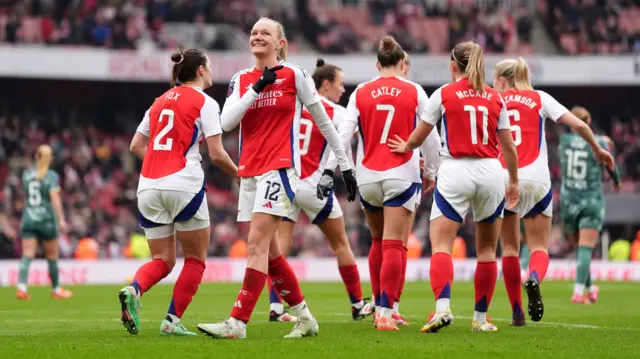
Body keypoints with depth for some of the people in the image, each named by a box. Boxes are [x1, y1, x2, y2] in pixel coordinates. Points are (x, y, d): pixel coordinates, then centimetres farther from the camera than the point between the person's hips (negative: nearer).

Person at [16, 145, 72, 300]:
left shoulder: (26, 174, 6)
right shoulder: (51, 175, -6)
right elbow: (55, 198, -17)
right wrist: (61, 219, -21)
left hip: (28, 218, 3)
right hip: (46, 219, -3)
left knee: (27, 256, -4)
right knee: (52, 257, 11)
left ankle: (21, 287, -22)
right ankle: (56, 290, 23)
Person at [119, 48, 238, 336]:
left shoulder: (160, 101, 18)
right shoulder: (204, 103, -1)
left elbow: (136, 146, 17)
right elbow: (217, 154, -6)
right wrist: (238, 173, 10)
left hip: (149, 187, 6)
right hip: (184, 184, -6)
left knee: (162, 260, 10)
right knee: (195, 258, 9)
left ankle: (133, 290, -21)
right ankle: (172, 321, -1)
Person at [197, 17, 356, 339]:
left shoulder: (294, 75, -1)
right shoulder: (241, 80, 12)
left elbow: (323, 121, 5)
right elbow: (226, 122, -3)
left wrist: (345, 165, 7)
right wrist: (256, 90, -11)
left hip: (280, 169, -6)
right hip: (250, 172, 7)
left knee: (257, 245, -15)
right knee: (268, 251, 8)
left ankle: (238, 323, -20)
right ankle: (304, 318, 20)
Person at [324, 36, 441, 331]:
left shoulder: (361, 93, 3)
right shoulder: (414, 92, 0)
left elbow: (344, 133, -3)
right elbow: (430, 137, 3)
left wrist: (329, 170, -3)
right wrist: (432, 171, 15)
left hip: (367, 177, 3)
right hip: (402, 175, -2)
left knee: (378, 242, 20)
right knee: (394, 245, -5)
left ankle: (379, 305, 24)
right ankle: (385, 313, -13)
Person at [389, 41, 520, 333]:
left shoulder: (444, 94, 1)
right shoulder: (495, 98, 9)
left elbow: (419, 136, 9)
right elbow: (508, 147, 11)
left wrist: (405, 147, 31)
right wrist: (514, 182, 24)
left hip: (456, 170, -3)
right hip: (491, 172, 3)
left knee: (441, 244, -6)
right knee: (487, 249, 12)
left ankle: (442, 306, -28)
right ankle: (481, 317, 14)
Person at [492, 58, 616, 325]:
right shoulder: (539, 99, 8)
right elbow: (578, 125, 1)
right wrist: (597, 149, 17)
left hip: (502, 180, 1)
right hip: (535, 180, -1)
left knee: (510, 247, 13)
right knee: (539, 247, 5)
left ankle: (517, 312, 9)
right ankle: (534, 278, -31)